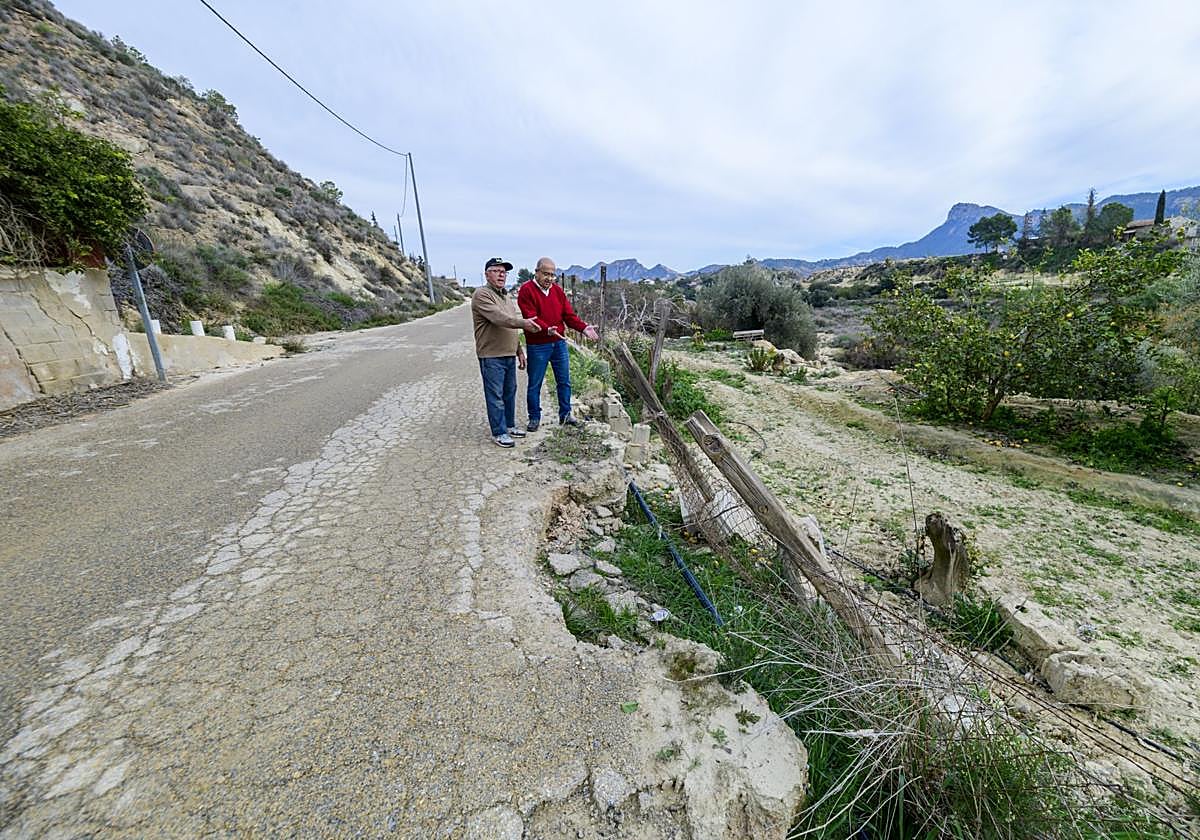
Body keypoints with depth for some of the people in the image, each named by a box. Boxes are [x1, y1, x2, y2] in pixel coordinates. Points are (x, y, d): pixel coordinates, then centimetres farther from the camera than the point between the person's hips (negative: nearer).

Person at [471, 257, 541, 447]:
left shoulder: (505, 296, 20)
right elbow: (498, 318, -26)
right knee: (495, 396, -1)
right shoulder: (481, 294, -9)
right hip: (491, 356, -8)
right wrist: (523, 322, -35)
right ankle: (499, 433, 8)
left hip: (509, 355, 8)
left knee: (510, 392, 15)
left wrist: (520, 351, 20)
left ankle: (509, 425, 29)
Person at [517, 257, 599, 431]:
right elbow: (531, 318, -20)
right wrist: (547, 329, -36)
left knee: (564, 381, 12)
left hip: (559, 343, 5)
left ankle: (565, 415, 26)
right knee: (535, 384, 6)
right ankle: (534, 418, 21)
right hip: (537, 345, -5)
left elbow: (569, 314, 7)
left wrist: (583, 328, -9)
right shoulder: (526, 290, -9)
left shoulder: (557, 290, 10)